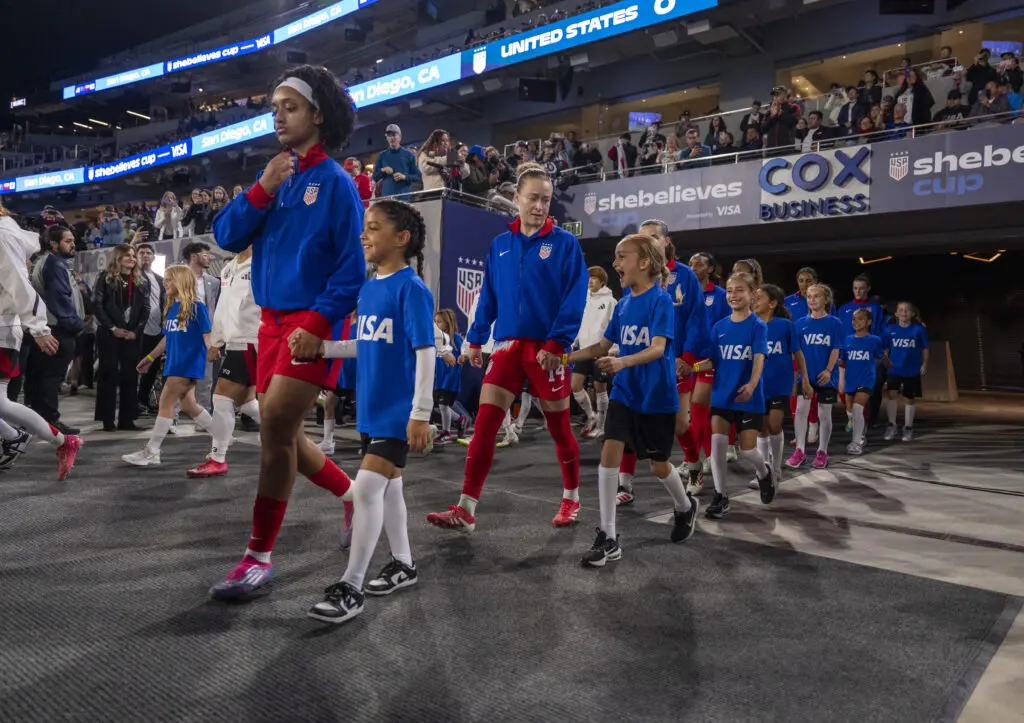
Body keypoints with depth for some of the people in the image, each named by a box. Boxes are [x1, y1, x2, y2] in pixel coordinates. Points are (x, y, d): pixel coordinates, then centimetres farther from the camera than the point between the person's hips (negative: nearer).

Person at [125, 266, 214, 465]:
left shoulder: (197, 306, -10)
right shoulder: (170, 308, 12)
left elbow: (207, 335, -11)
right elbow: (167, 337, 20)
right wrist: (150, 357, 23)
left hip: (189, 363, -8)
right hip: (173, 363, 8)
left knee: (166, 402, -7)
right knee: (188, 405, 10)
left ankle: (151, 452, 1)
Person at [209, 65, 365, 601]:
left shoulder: (335, 182, -6)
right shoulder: (274, 177, 13)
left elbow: (352, 266, -11)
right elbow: (227, 237, 7)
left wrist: (317, 323, -19)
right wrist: (262, 190, -6)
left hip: (312, 323, -7)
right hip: (271, 319, 7)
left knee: (275, 425, -14)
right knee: (283, 436, 10)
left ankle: (259, 556, -1)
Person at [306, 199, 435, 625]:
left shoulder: (411, 288, -14)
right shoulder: (367, 289, 9)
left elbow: (425, 352, -17)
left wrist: (421, 414, -20)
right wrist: (321, 347, 4)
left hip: (399, 410, -8)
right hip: (371, 408, 8)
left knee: (366, 488, -11)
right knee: (388, 486, 16)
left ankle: (350, 588, -1)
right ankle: (403, 564, 32)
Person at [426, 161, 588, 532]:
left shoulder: (565, 243, -3)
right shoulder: (500, 245, 9)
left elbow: (575, 297, -9)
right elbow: (488, 297, 13)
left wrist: (557, 343, -17)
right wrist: (476, 339, 8)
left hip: (547, 347, -3)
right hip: (507, 345, 3)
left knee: (558, 426, 9)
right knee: (484, 424, -5)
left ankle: (571, 499, 29)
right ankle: (466, 510, 0)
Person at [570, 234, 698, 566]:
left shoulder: (661, 300, -14)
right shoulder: (623, 303, 4)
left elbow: (658, 348, -26)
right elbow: (602, 346, 10)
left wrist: (622, 361, -43)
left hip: (657, 396, -5)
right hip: (624, 393, 5)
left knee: (658, 464, 10)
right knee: (609, 454, -7)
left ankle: (686, 507, 43)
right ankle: (608, 538, 0)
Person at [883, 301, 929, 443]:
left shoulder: (919, 329, -5)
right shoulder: (890, 329, -1)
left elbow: (925, 348, 2)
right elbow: (886, 348, 6)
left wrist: (924, 364, -1)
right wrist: (886, 360, -6)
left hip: (912, 370, 0)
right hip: (894, 369, 1)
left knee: (909, 399, 8)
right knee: (892, 394, -12)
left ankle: (908, 428, 23)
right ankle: (892, 425, 3)